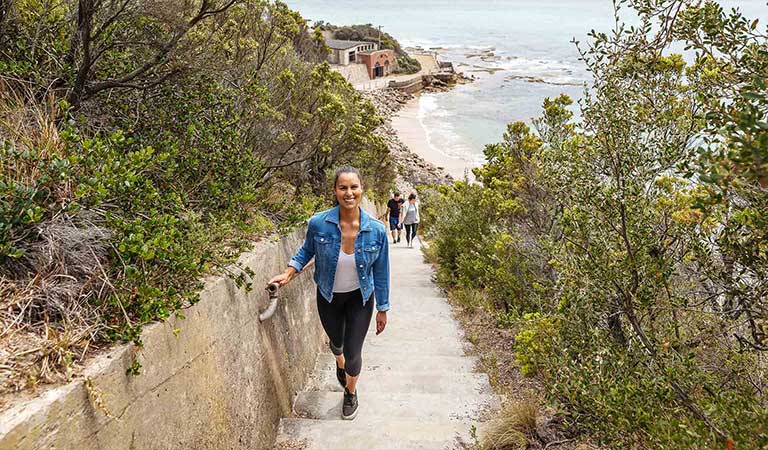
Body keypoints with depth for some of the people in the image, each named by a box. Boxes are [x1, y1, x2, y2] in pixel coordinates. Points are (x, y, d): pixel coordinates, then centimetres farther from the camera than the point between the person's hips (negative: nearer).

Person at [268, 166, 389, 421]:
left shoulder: (376, 230, -22)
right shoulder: (319, 224, -23)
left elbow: (380, 273, -9)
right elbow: (307, 250, 1)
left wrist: (382, 309, -2)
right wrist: (289, 273, -11)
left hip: (360, 298, -1)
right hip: (328, 297, 1)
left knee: (353, 353, 1)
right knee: (336, 342, 25)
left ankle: (351, 393, 35)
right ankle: (340, 364, 64)